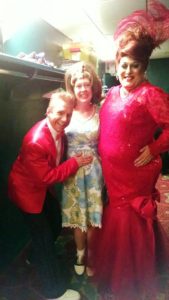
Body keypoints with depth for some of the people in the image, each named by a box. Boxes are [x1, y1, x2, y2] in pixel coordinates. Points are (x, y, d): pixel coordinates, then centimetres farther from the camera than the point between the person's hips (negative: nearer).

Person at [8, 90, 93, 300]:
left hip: (42, 186, 8)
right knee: (43, 235, 4)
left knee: (55, 222, 22)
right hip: (26, 189, -8)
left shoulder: (58, 130, -8)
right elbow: (46, 177, -28)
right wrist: (75, 163, -23)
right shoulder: (36, 141, -35)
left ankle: (38, 257, 52)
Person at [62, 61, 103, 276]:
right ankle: (80, 254, 39)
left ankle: (90, 256, 36)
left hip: (93, 169, 0)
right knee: (76, 215, 14)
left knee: (93, 215, 10)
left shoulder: (99, 112, -3)